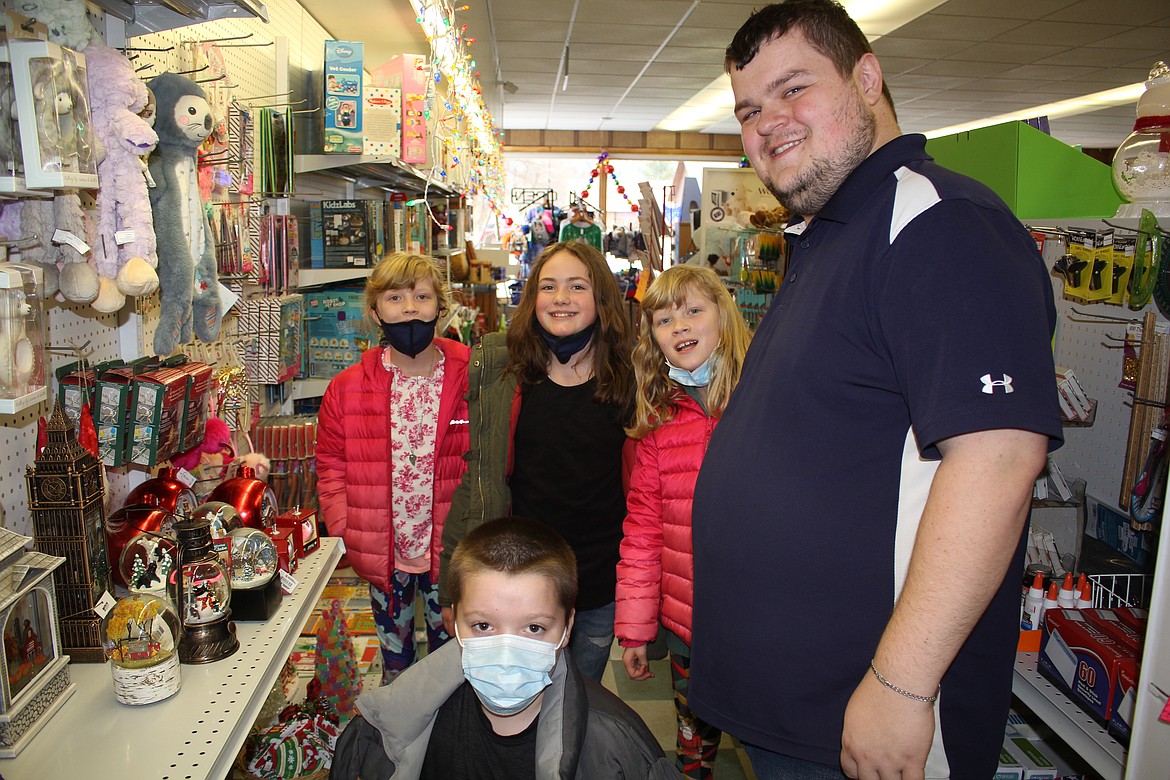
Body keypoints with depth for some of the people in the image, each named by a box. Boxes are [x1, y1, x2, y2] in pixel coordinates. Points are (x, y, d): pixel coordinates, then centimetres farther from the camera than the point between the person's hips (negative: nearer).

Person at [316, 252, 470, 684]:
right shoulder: (347, 388, -4)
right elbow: (331, 469, 2)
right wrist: (347, 536, -7)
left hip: (452, 553, -1)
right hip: (383, 556, 2)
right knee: (393, 656, 22)